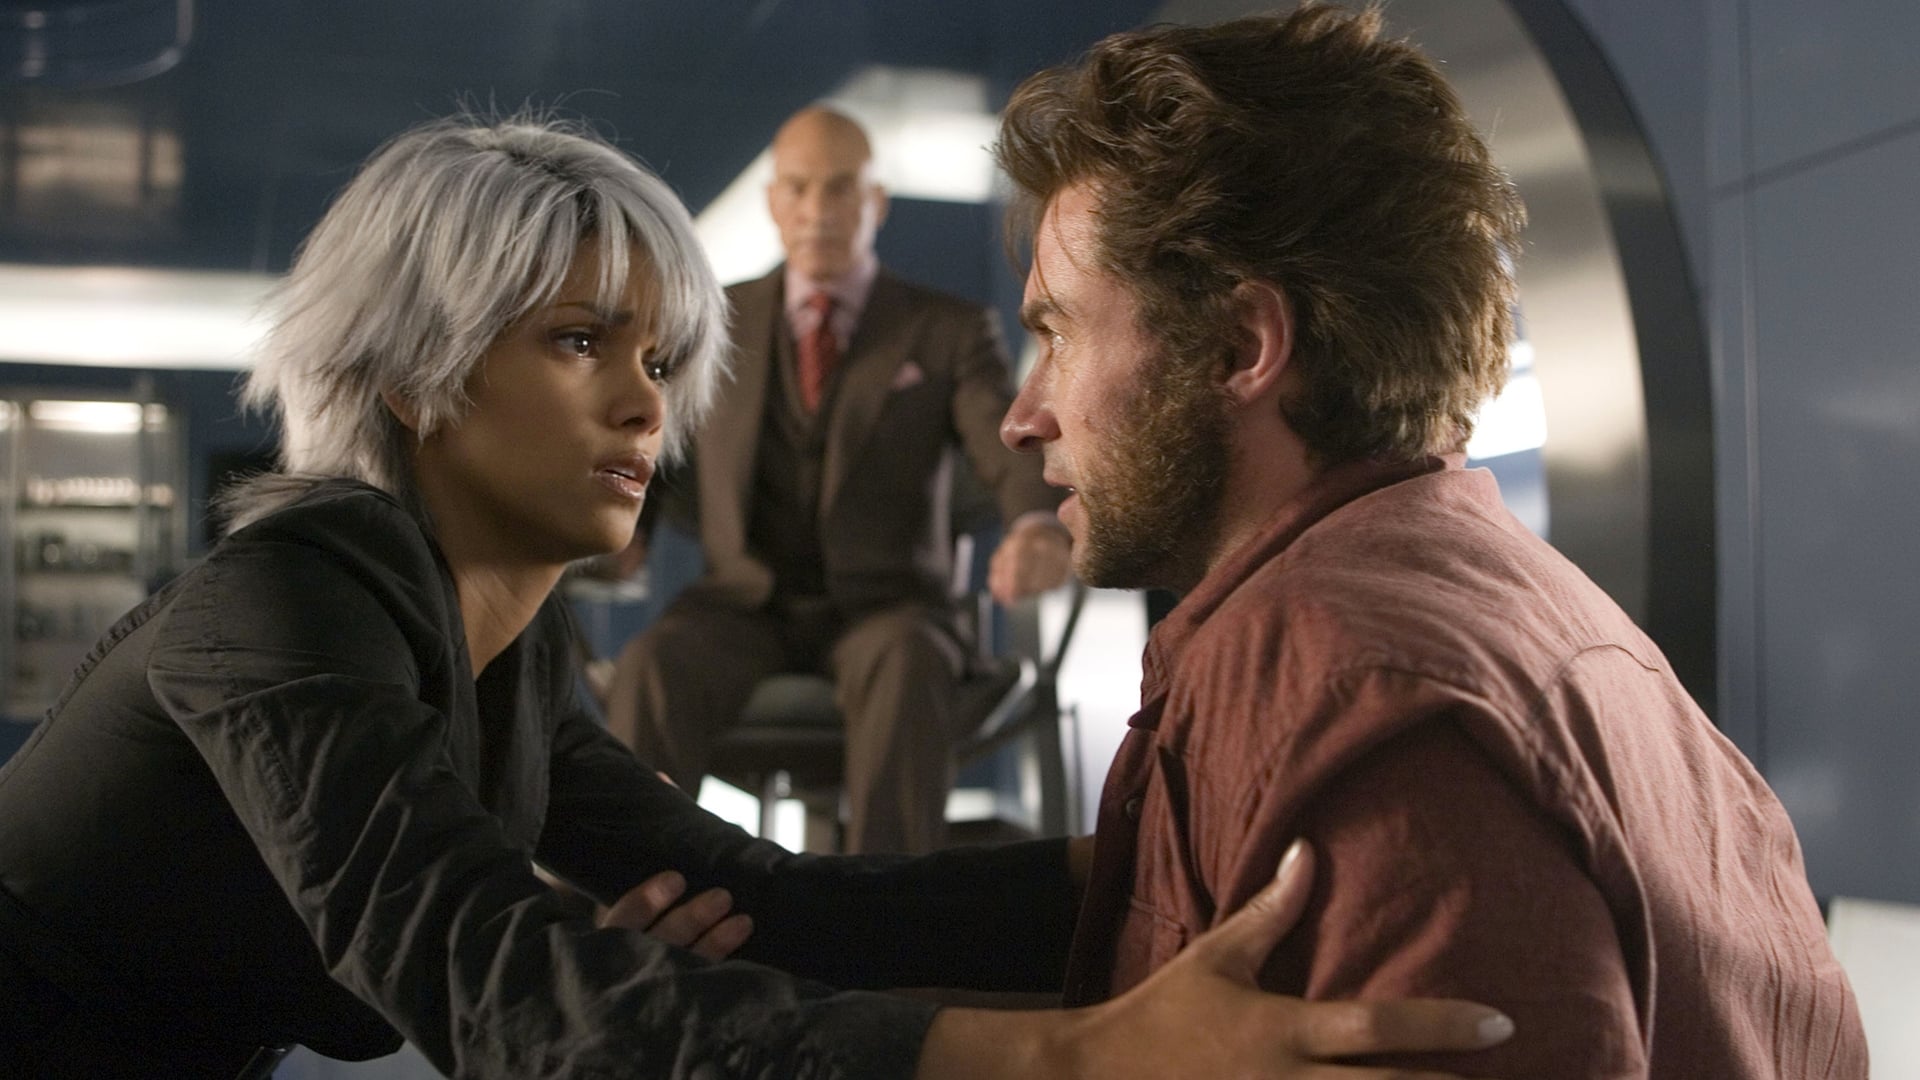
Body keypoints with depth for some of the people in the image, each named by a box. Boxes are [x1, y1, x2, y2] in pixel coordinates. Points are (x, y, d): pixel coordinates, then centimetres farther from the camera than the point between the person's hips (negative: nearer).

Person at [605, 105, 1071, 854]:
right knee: (653, 669, -32)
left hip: (883, 606, -1)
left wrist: (1039, 532, -32)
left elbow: (1013, 455, -8)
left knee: (907, 667, -37)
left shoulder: (948, 333, 7)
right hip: (743, 605, 2)